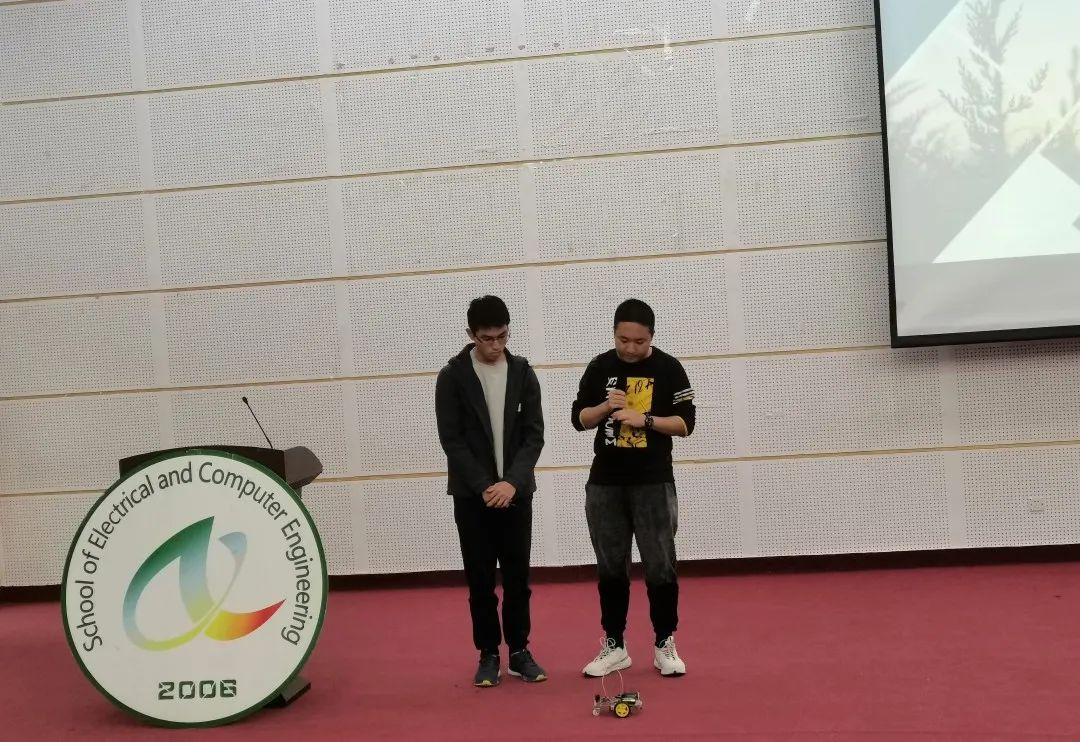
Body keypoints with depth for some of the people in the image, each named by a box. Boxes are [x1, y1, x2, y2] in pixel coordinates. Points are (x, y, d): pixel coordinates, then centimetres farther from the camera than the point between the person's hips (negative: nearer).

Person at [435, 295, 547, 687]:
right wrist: (484, 486, -14)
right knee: (480, 580, 5)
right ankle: (489, 654, 16)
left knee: (518, 577, 7)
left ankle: (519, 651, 19)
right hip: (472, 495, -2)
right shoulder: (452, 377, -5)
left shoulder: (523, 373, 2)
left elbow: (534, 434, -1)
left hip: (516, 491, 2)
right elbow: (452, 440, -7)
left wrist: (511, 482, -14)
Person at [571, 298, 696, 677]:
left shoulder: (669, 369, -4)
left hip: (654, 482, -2)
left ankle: (664, 645, 17)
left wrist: (645, 420, -19)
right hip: (605, 483, 3)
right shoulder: (599, 367, 3)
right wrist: (605, 407, -14)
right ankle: (614, 647, 21)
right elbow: (579, 419, 5)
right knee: (610, 569, 9)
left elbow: (685, 423, -5)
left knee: (660, 568, 2)